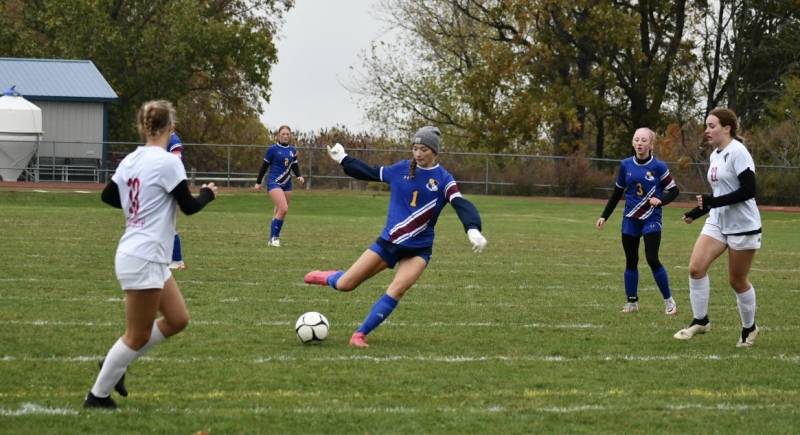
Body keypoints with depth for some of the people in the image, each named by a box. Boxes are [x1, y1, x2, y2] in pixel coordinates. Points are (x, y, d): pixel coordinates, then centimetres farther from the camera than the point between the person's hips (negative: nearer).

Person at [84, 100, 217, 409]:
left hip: (142, 256, 9)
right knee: (138, 336, 2)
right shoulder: (167, 162, -17)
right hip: (145, 259, -9)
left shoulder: (131, 161, 5)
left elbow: (108, 196, 18)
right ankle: (98, 395, 11)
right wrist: (208, 194, 7)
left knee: (177, 319, 16)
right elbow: (189, 206, -13)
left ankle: (114, 363, 20)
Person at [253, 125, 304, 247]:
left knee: (279, 212, 6)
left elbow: (295, 166, 17)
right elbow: (264, 166, 0)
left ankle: (273, 238, 16)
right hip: (274, 182, -6)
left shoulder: (293, 150, 9)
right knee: (284, 209, -20)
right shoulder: (273, 149, -6)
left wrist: (299, 176, -3)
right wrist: (258, 182, 3)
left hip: (287, 184, 6)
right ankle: (274, 237, -12)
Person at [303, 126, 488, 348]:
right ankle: (328, 277, 38)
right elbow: (371, 173, 17)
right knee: (344, 285, 1)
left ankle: (360, 335, -13)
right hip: (388, 243, 2)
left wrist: (473, 230, -39)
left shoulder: (443, 179, -8)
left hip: (419, 249, -2)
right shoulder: (400, 169, 1)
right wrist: (343, 159, 23)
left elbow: (462, 205, -22)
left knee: (396, 290, -26)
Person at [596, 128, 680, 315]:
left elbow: (674, 191, -2)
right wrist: (604, 216, 10)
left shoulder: (658, 167, -8)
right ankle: (632, 302, 16)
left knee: (652, 259, -12)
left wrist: (660, 199, -21)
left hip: (651, 219, -4)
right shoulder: (625, 165, 2)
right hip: (630, 220, 4)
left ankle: (669, 301, -1)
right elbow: (617, 193, 12)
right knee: (631, 261, 6)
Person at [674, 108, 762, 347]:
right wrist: (698, 211, 16)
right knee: (696, 267, -9)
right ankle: (700, 321, 2)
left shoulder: (737, 152, -16)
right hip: (717, 222, 8)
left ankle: (749, 328, 23)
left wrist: (714, 202, -24)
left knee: (737, 280, 3)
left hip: (743, 226, -8)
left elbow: (748, 190, -22)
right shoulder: (715, 155, 10)